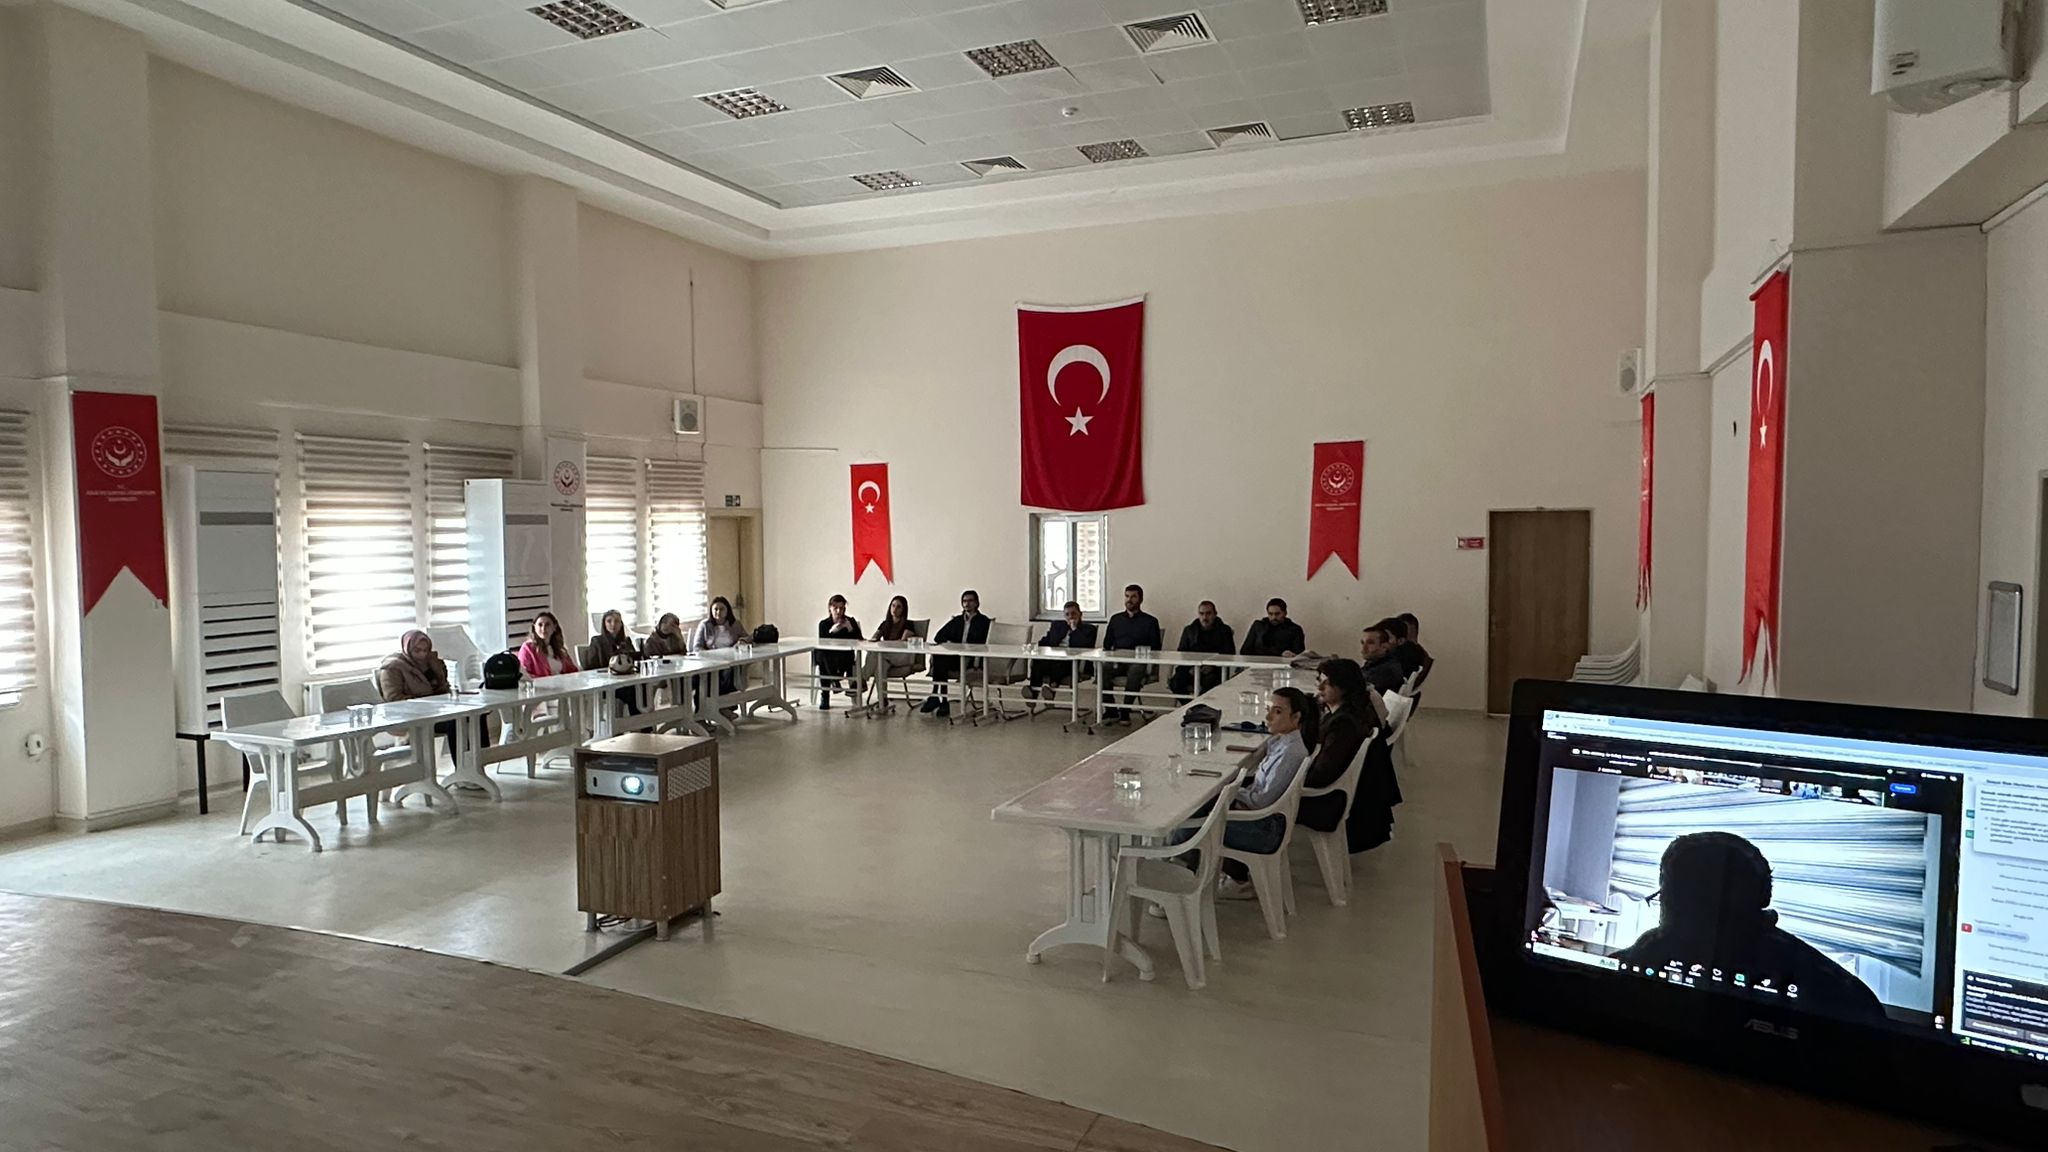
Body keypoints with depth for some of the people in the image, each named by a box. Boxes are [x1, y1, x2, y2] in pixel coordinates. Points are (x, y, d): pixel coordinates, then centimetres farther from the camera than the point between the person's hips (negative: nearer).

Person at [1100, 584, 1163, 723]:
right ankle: (1111, 710, -21)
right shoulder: (1116, 619, 23)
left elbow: (1155, 648, 6)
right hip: (1117, 661, 3)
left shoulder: (1150, 621, 12)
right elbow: (1106, 644, 20)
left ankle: (1125, 711, -29)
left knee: (1135, 671, -39)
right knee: (1102, 670, -30)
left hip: (1139, 662, -3)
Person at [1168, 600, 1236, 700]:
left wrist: (1212, 667, -12)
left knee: (1209, 681, -38)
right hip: (1191, 668, 2)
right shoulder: (1189, 630, 20)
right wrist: (1190, 668, -6)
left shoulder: (1224, 630, 13)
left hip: (1214, 670, -2)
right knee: (1175, 682, -28)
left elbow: (1229, 654, 5)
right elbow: (1181, 652, 15)